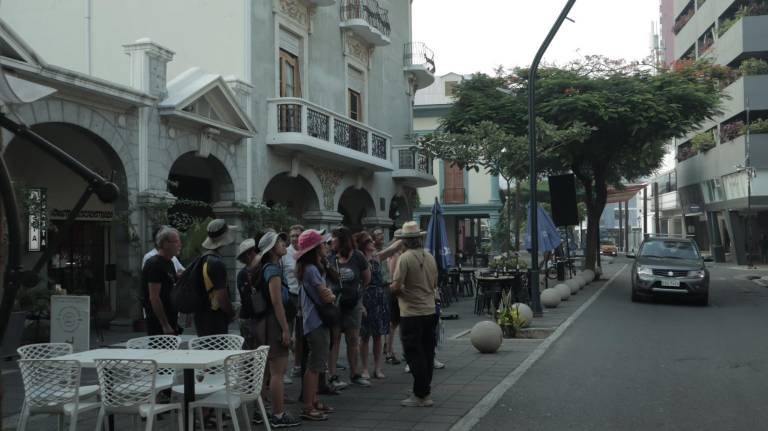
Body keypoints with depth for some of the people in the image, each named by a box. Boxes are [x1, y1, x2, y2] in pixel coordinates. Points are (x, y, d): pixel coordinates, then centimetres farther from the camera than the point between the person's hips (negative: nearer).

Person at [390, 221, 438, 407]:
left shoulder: (405, 258, -14)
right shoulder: (430, 257, 6)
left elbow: (396, 286, -18)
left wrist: (392, 287, 3)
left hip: (411, 314, -7)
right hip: (430, 311, 7)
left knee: (415, 355, 0)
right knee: (427, 353, 14)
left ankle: (421, 395, 3)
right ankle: (425, 391, 24)